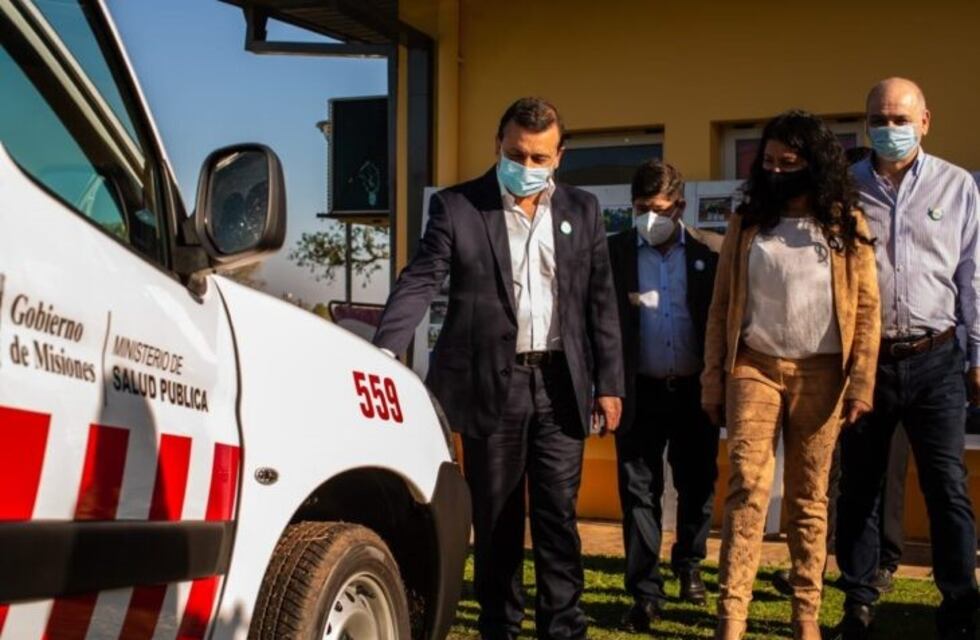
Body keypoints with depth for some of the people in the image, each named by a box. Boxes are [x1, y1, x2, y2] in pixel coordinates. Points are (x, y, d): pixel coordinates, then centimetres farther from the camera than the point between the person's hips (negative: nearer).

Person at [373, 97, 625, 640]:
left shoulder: (583, 211, 9)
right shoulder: (455, 206, 0)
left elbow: (601, 302, 9)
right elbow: (419, 283, -6)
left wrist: (609, 384, 5)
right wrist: (382, 355, -19)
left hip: (560, 385, 2)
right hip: (491, 384, -1)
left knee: (558, 515, 5)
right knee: (496, 519, 8)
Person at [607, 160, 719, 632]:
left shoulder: (707, 255, 1)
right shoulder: (615, 252, 0)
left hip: (695, 391, 1)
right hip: (641, 392, -1)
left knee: (697, 486, 14)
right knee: (639, 492, 2)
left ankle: (689, 566, 38)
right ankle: (645, 594, 8)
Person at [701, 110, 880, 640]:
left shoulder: (845, 224, 5)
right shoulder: (747, 223, 8)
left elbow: (867, 307, 2)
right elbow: (721, 306, 7)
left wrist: (861, 381, -6)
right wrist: (713, 381, 3)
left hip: (821, 372, 0)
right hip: (754, 367, 1)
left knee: (809, 498, 6)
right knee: (747, 490, -8)